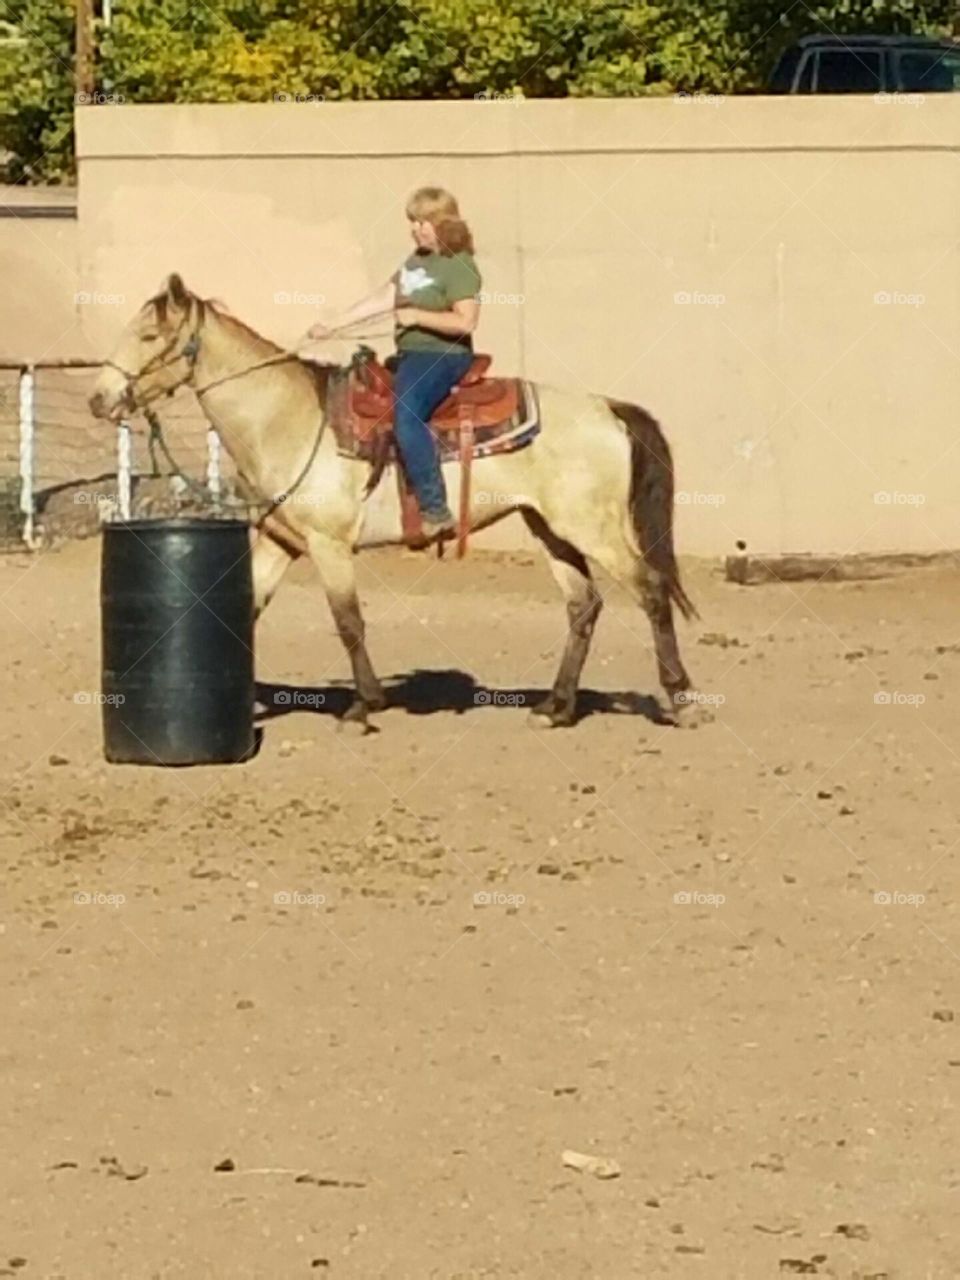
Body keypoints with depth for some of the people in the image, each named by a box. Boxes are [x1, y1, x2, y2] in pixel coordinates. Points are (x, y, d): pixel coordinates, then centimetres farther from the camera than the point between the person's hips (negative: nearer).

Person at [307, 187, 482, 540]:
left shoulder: (459, 267, -12)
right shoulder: (416, 261, 15)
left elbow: (466, 321, -21)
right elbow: (382, 299, 17)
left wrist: (417, 316, -18)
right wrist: (332, 326, 13)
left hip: (443, 356, -11)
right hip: (411, 355, 11)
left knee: (405, 413, -32)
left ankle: (435, 511, -32)